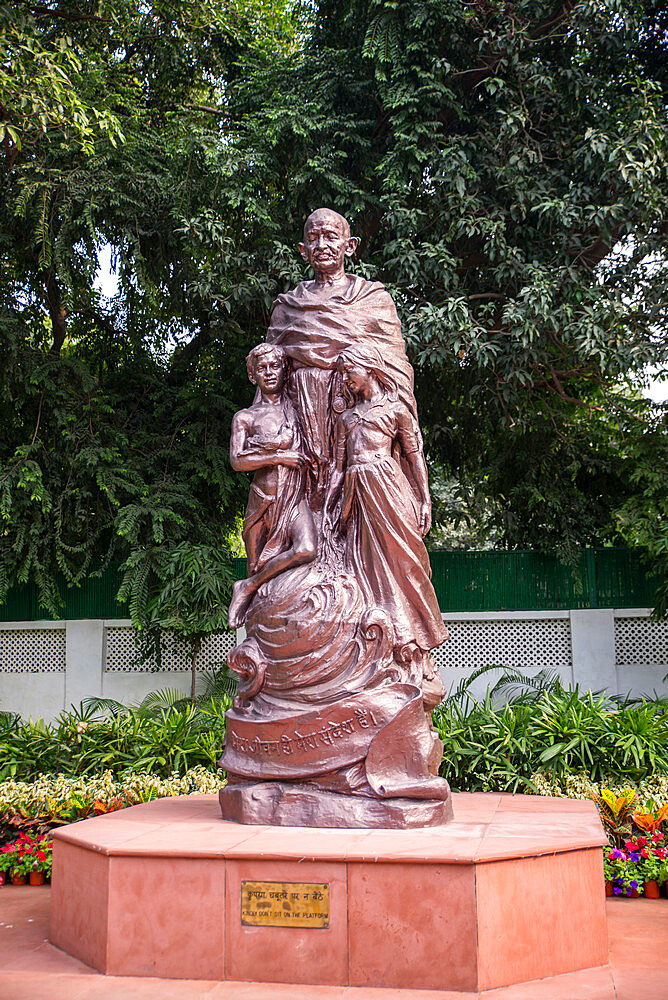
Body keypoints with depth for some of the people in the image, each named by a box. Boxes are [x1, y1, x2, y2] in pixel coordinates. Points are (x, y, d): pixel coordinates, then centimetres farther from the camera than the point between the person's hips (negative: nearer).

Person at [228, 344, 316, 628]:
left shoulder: (297, 410, 14)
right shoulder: (245, 417, 7)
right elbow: (237, 460, -6)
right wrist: (280, 457, -11)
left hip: (295, 499, 1)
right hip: (263, 499, -1)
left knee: (306, 550, -24)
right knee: (259, 566, -3)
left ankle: (247, 587, -10)